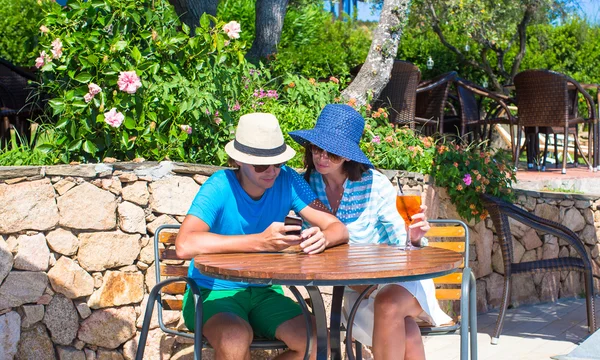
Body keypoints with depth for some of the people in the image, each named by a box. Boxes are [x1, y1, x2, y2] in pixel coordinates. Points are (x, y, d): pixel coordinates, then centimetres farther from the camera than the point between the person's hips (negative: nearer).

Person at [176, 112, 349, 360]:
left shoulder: (287, 181, -6)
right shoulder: (220, 187, -19)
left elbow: (339, 228, -7)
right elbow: (184, 245, -35)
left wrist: (322, 238, -32)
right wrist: (261, 241, -41)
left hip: (264, 292, 5)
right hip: (213, 293, -5)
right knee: (237, 337, -36)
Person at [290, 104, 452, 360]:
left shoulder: (374, 184, -14)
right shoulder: (307, 185, -7)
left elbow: (400, 242, -9)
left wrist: (412, 238, -31)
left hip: (400, 280, -1)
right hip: (356, 290, 1)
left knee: (387, 304, -34)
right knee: (401, 329, -29)